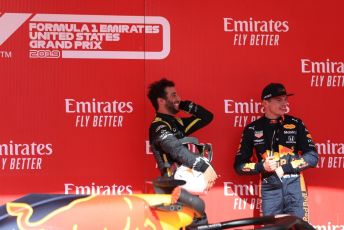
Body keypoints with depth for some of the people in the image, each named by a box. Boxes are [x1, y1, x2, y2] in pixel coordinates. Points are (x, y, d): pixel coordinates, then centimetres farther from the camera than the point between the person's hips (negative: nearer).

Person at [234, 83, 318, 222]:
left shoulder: (295, 124, 4)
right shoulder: (252, 129, 5)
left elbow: (312, 157, 0)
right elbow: (239, 165, 7)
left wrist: (285, 167, -10)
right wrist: (262, 167, -10)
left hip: (294, 187, 0)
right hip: (270, 189, 0)